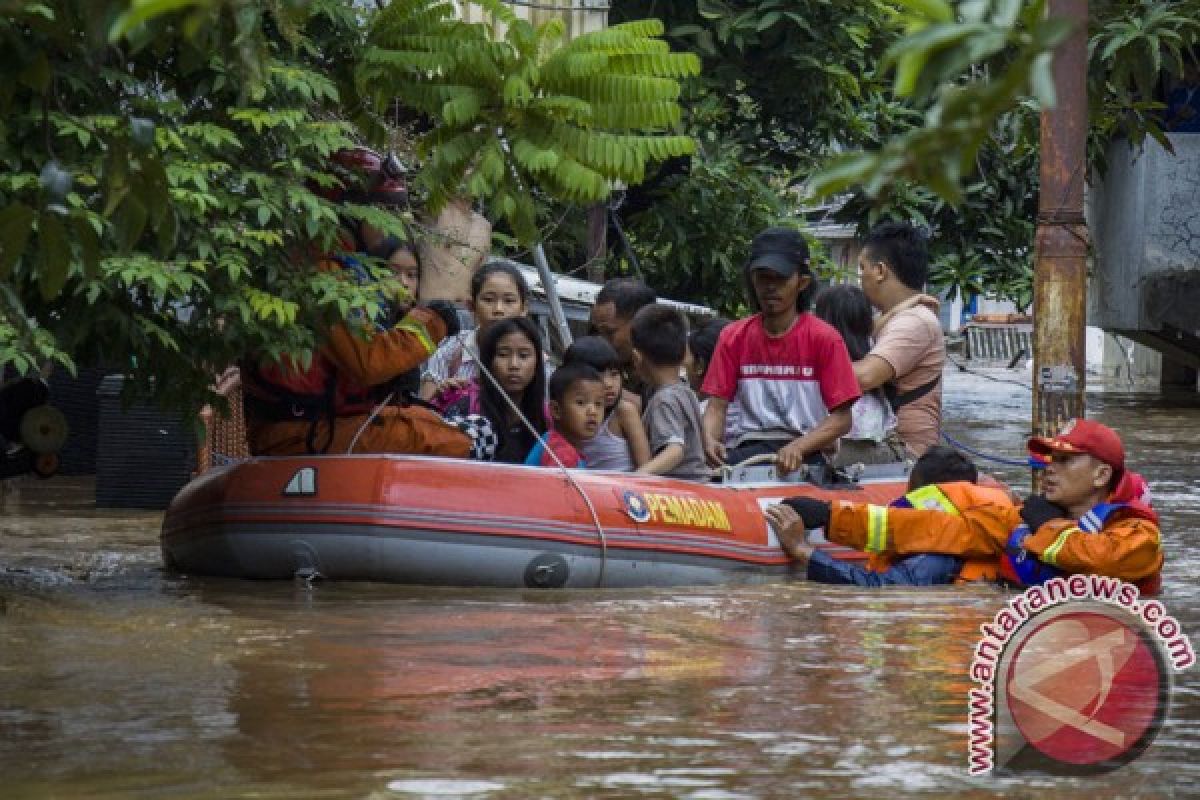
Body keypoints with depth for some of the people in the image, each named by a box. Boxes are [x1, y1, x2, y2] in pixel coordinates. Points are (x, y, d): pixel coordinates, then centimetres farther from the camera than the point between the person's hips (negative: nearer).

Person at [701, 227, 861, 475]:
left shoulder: (824, 339, 0)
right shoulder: (733, 338, 10)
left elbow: (841, 417, -2)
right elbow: (717, 406, 7)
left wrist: (798, 447, -19)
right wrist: (710, 440, -16)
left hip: (807, 453, -2)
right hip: (752, 447, 2)